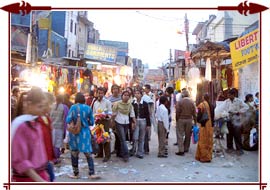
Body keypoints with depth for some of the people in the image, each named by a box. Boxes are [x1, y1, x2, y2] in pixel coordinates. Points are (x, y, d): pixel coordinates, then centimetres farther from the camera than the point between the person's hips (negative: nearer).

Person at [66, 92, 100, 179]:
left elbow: (68, 120, -9)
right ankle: (91, 173, 1)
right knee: (88, 153, 5)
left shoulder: (73, 107, -6)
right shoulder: (88, 108, -2)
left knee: (74, 153, 11)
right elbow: (91, 122, 2)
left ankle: (76, 173, 19)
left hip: (74, 132, -1)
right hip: (85, 133, 1)